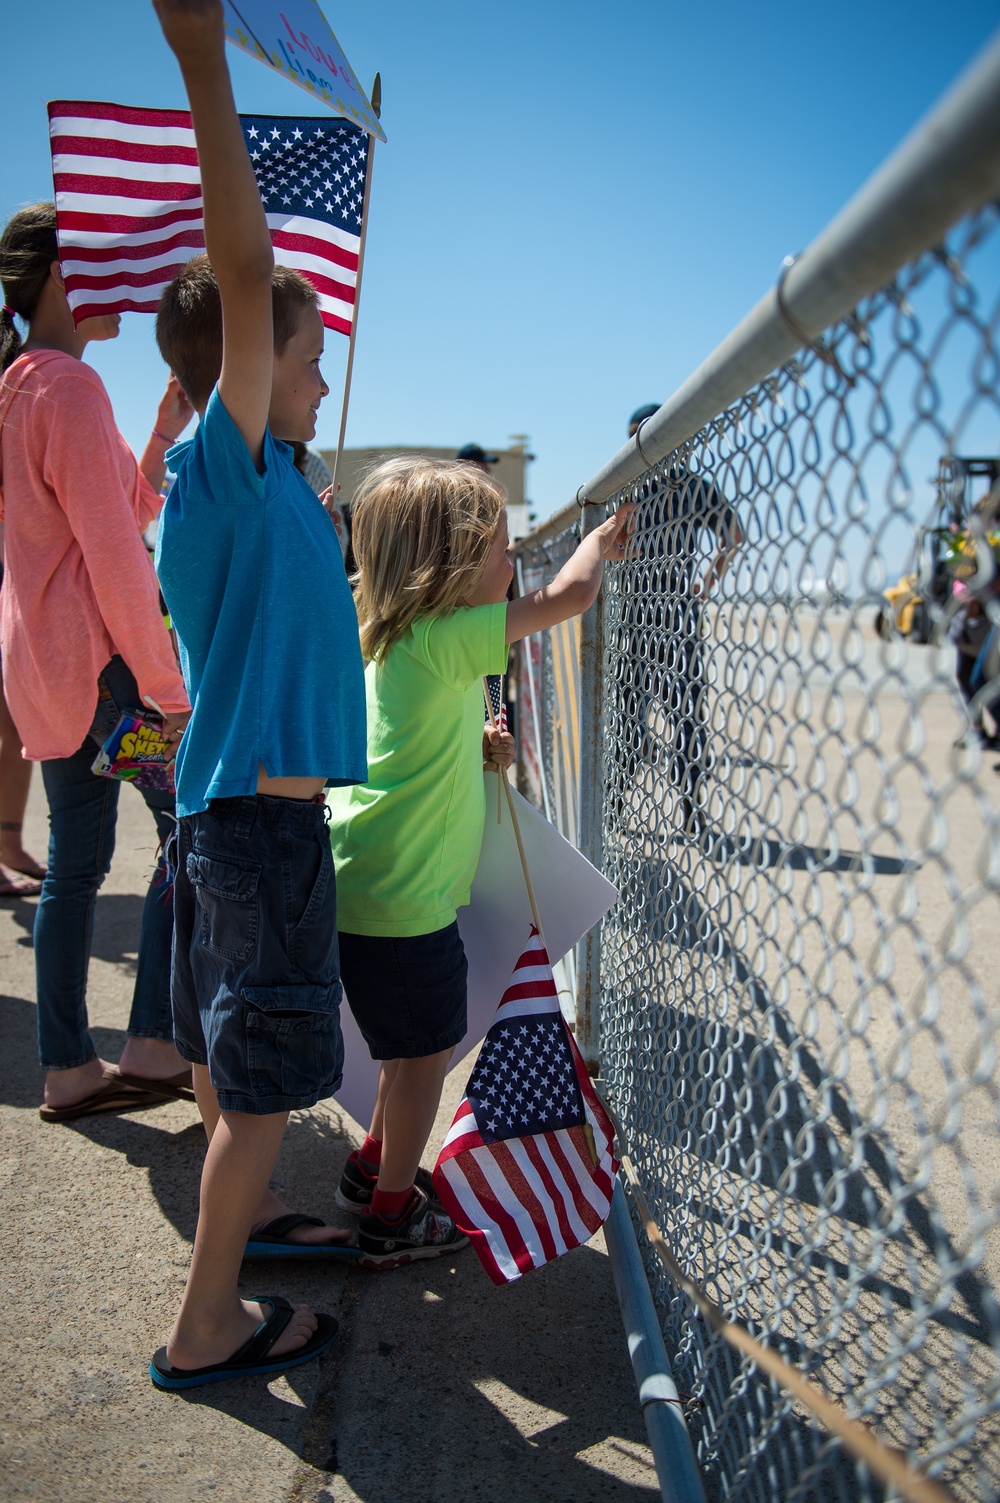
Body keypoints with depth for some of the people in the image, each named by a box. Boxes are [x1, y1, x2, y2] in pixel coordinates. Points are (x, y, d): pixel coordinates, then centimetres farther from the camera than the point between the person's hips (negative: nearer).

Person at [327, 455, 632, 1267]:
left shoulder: (397, 639, 9)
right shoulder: (446, 640, -20)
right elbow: (569, 594, -17)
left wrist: (478, 749, 8)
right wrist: (602, 539, 2)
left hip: (372, 888, 9)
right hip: (402, 900, -9)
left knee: (418, 1043, 24)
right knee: (426, 1050, 7)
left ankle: (375, 1166, 41)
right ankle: (391, 1215, 23)